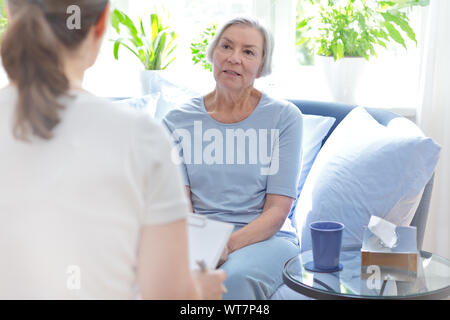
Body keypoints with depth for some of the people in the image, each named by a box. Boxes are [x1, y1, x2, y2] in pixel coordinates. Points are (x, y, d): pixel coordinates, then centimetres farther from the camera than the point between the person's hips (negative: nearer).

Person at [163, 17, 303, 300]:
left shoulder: (284, 116, 0)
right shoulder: (179, 120, 6)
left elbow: (277, 211, -5)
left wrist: (230, 243, -23)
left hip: (266, 237, -1)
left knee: (235, 277, -34)